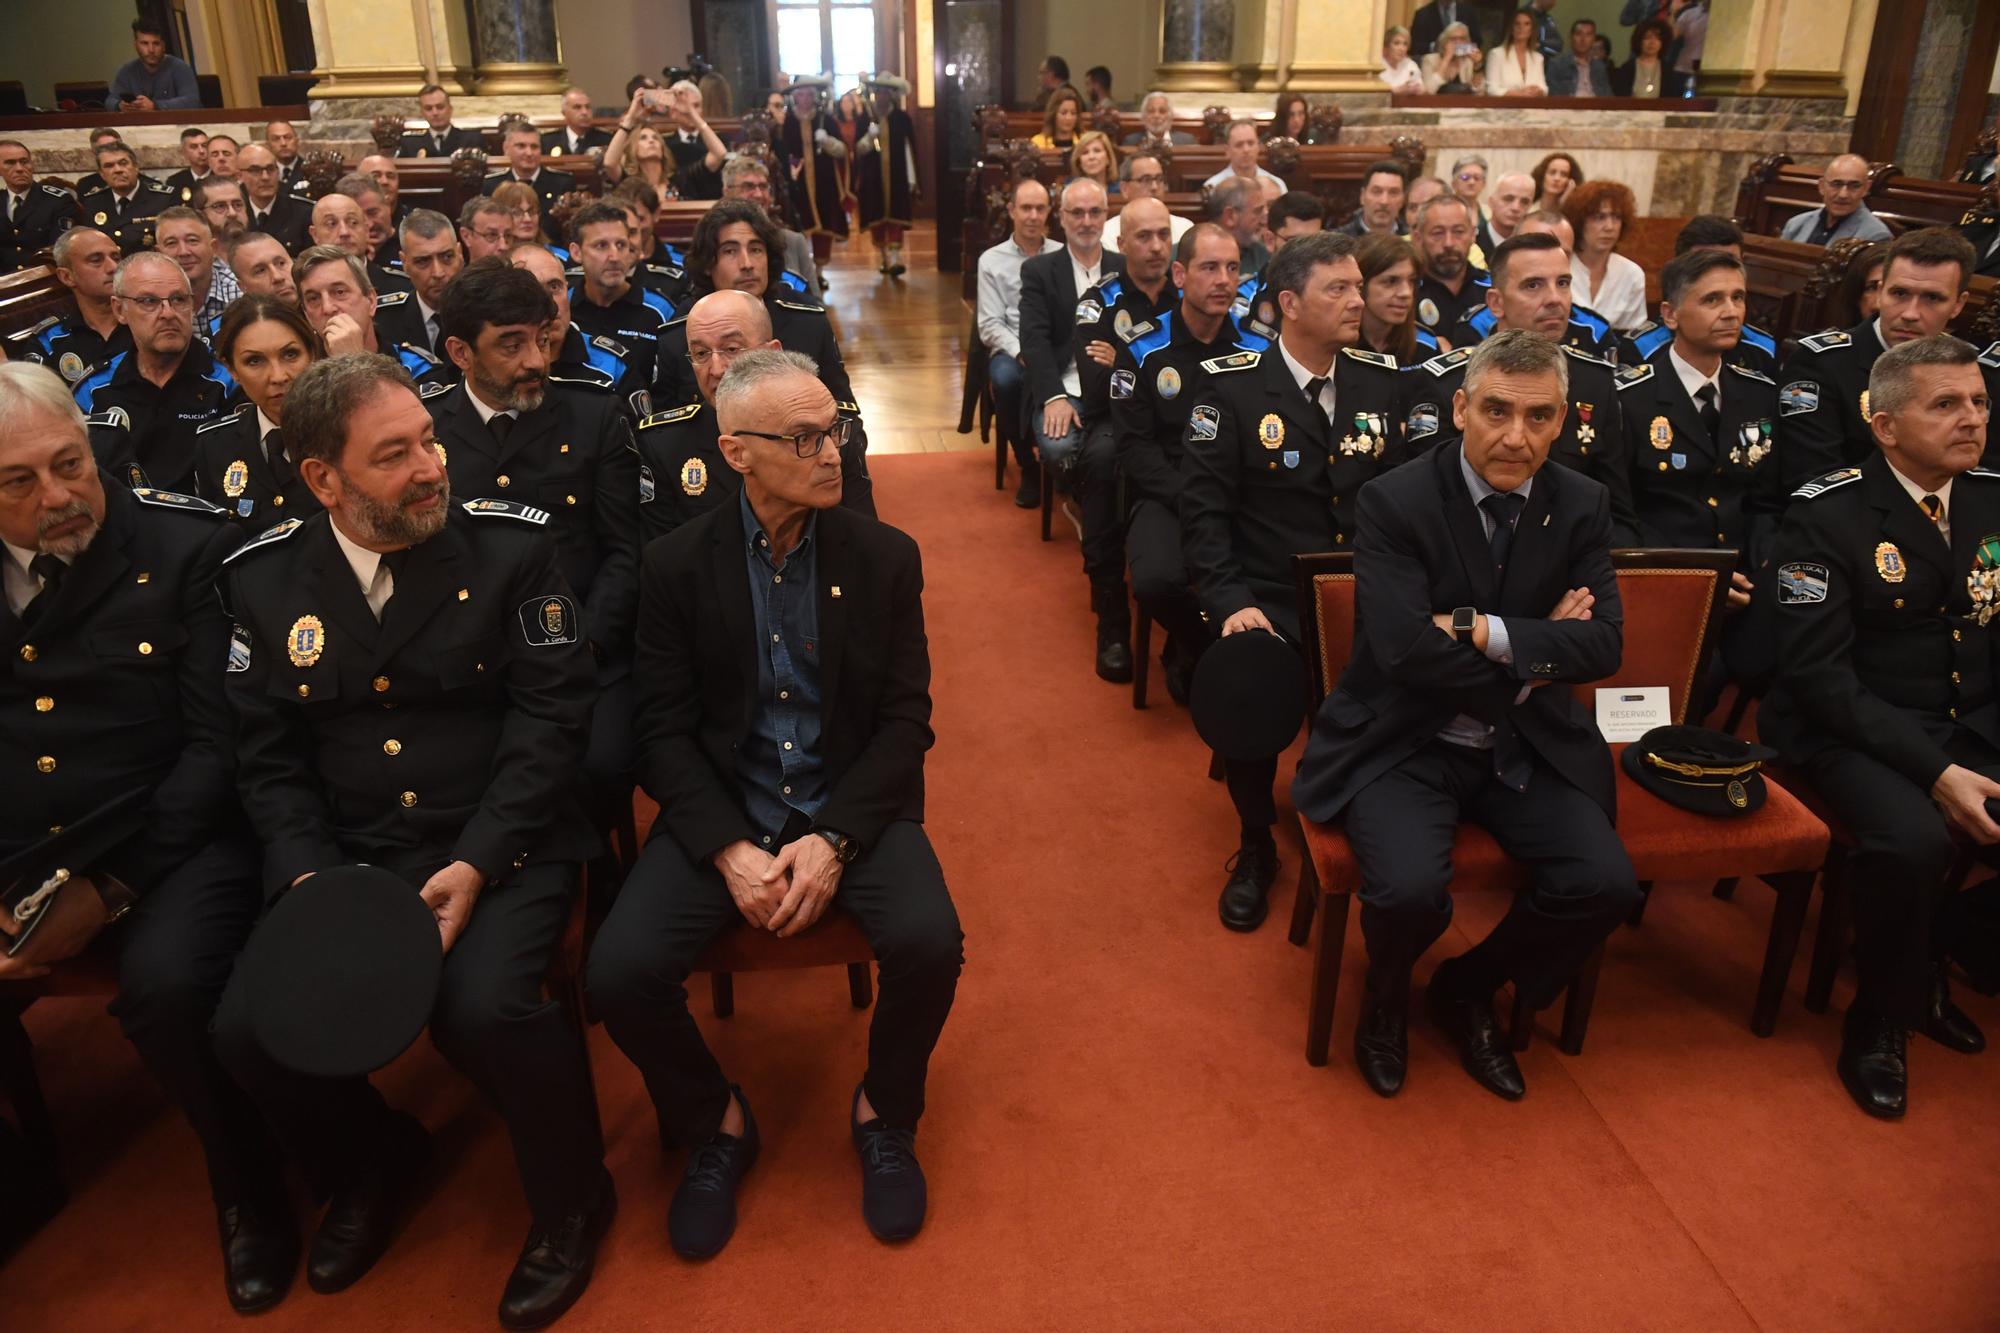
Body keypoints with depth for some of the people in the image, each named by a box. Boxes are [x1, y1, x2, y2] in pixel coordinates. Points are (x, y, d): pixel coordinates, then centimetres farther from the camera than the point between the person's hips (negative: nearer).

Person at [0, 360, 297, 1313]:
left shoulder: (188, 548, -4)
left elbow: (221, 742, -8)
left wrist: (111, 887, -17)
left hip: (166, 843, -4)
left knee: (165, 985, -30)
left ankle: (249, 1192, -1)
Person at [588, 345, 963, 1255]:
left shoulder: (885, 557, 0)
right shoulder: (677, 565, -1)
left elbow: (905, 720, -3)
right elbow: (666, 731, -3)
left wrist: (834, 839, -17)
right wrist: (730, 850, -18)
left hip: (853, 804, 0)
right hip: (721, 811, 0)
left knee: (930, 943, -27)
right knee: (620, 973, -21)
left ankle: (883, 1113, 7)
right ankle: (714, 1124, 11)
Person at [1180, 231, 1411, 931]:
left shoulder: (1382, 380, 10)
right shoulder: (1230, 387, -2)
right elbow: (1203, 510, -6)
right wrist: (1231, 602, -19)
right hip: (1271, 604, -3)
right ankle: (1256, 848, 3)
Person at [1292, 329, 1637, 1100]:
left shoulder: (1582, 507, 1)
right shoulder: (1395, 502, -13)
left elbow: (1603, 645, -8)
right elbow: (1405, 651, -23)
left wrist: (1483, 630, -21)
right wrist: (1537, 652, -13)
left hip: (1526, 746, 5)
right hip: (1403, 743, -4)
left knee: (1606, 885, -16)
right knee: (1411, 890, -28)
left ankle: (1467, 990, 15)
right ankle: (1387, 993, 12)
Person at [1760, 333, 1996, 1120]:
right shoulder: (1827, 514, -10)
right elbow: (1817, 673, -16)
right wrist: (1934, 772, -24)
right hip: (1852, 733, -6)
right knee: (1914, 840, -32)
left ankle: (1930, 975, 11)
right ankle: (1880, 1024, -4)